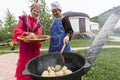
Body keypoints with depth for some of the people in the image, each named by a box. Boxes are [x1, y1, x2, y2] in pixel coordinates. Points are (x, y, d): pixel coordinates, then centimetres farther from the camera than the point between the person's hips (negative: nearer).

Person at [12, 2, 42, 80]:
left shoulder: (38, 24, 5)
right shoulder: (23, 18, -3)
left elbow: (39, 35, -2)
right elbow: (17, 30, -7)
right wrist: (25, 33, -24)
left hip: (34, 46, 3)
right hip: (24, 45, -2)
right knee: (24, 62, 6)